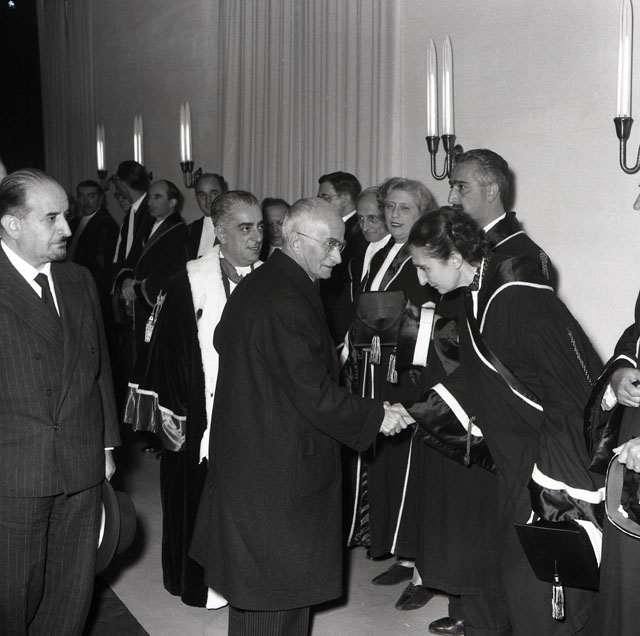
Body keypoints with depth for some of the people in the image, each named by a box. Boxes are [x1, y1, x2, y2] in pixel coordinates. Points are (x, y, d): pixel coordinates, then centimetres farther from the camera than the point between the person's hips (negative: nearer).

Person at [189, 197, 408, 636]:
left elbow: (222, 340, 22)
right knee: (278, 585, 5)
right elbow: (314, 395, -26)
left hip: (244, 452, 10)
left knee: (255, 575, 22)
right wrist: (377, 417, -15)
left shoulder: (254, 284, 6)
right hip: (281, 468, -10)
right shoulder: (290, 302, -25)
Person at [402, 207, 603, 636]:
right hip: (516, 455, 9)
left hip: (557, 450, -8)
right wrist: (429, 408, 11)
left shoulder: (519, 298, -25)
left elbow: (572, 389, -24)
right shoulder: (476, 294, 3)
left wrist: (558, 478, -23)